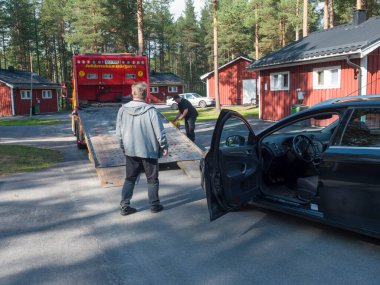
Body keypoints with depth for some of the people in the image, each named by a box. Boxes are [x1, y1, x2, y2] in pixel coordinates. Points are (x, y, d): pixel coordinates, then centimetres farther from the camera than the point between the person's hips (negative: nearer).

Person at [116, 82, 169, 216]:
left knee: (129, 178, 15)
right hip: (149, 151, -3)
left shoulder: (122, 110, -5)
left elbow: (119, 132, 2)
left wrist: (123, 147, 16)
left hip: (130, 151, 3)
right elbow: (160, 132, -13)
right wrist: (164, 146, 3)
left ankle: (125, 206, 14)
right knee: (152, 179, 12)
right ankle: (154, 205, 21)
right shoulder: (151, 111, -17)